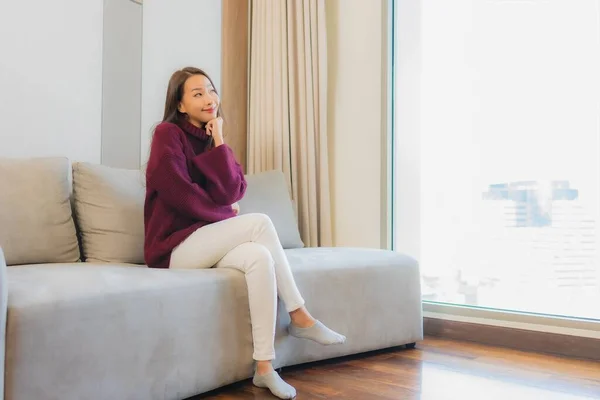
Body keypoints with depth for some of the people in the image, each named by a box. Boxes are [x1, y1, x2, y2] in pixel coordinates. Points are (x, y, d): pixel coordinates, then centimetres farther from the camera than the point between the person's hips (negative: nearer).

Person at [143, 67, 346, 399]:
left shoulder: (213, 138, 13)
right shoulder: (167, 134, -6)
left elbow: (233, 192, -3)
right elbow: (180, 196, -15)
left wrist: (218, 141, -9)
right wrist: (227, 219, -7)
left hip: (206, 245, 7)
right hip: (173, 248, -7)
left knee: (258, 256, -23)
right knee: (260, 223, -25)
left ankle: (264, 368, -24)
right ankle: (300, 317, -17)